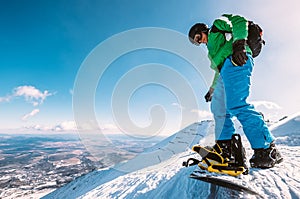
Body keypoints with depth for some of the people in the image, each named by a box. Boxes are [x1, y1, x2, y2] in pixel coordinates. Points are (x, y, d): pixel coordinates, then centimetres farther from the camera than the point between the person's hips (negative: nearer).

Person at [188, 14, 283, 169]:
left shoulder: (217, 25, 17)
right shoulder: (212, 46, 37)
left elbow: (239, 21, -2)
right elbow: (219, 71, 36)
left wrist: (239, 45, -19)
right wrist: (212, 90, 35)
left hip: (235, 62, -10)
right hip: (226, 70, 10)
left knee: (236, 105, -23)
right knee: (218, 107, 7)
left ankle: (268, 150, -18)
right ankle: (225, 147, 11)